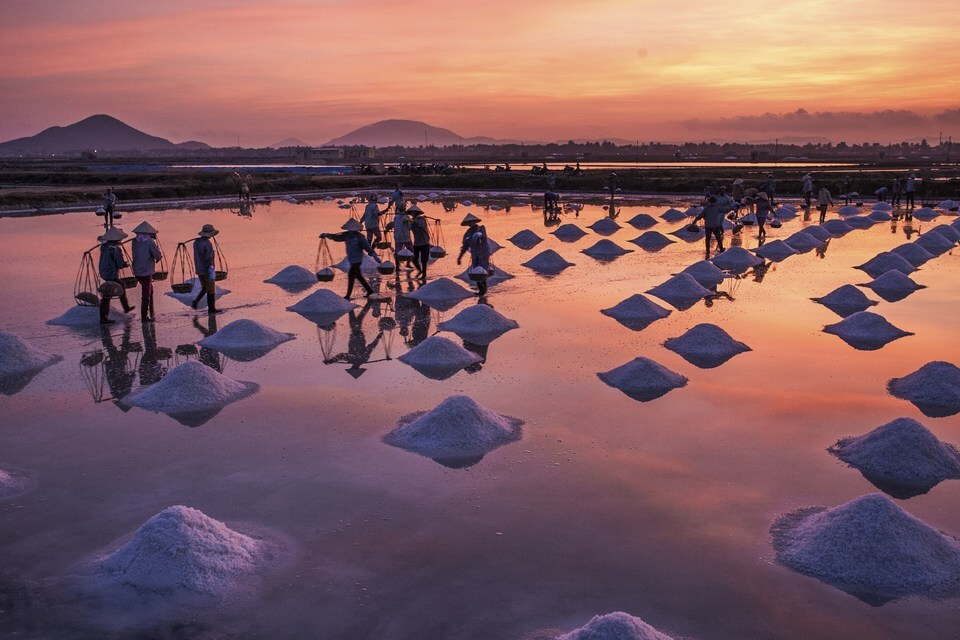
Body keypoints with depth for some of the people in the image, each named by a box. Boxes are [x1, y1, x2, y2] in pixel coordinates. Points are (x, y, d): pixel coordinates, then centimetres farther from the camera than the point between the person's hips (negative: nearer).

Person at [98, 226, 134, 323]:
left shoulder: (104, 246, 3)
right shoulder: (116, 249, -22)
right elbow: (121, 264, -21)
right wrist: (127, 264, 1)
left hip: (104, 273, 9)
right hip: (112, 274, -9)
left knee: (121, 288, 26)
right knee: (106, 297, -3)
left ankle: (126, 308, 43)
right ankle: (103, 318, 2)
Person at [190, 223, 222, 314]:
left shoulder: (196, 242, 4)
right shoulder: (207, 244, -21)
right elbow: (209, 259, -23)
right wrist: (212, 272, -20)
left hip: (199, 270, 7)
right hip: (207, 270, -7)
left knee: (204, 288, 23)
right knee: (211, 290, 5)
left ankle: (195, 301, 6)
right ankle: (211, 309, 12)